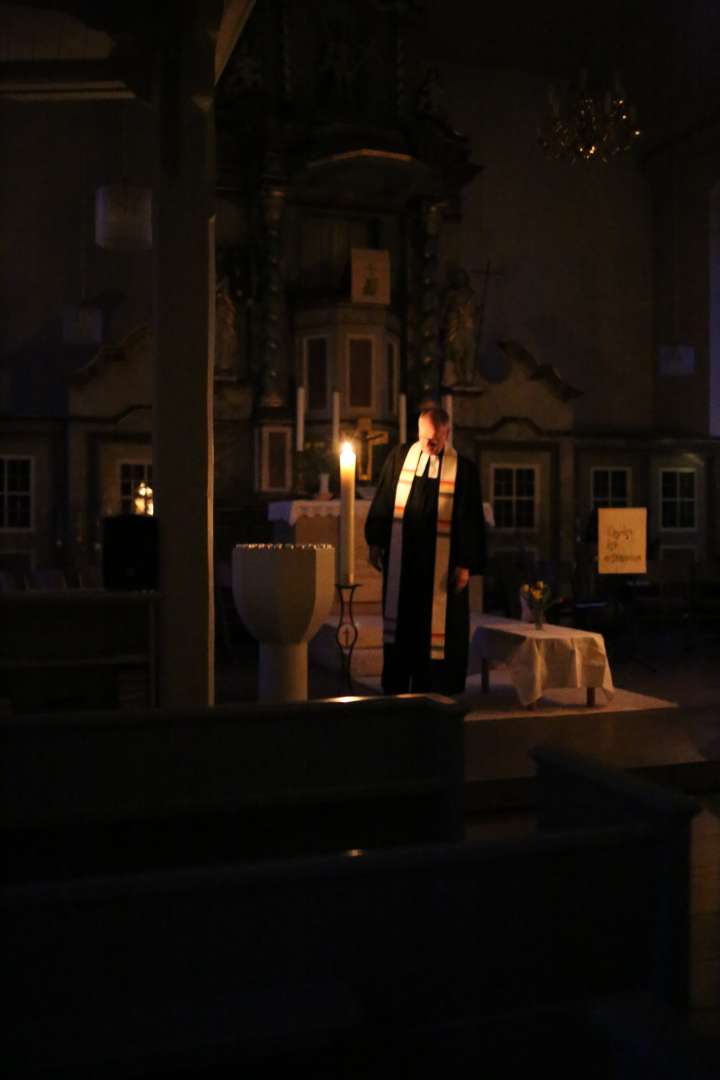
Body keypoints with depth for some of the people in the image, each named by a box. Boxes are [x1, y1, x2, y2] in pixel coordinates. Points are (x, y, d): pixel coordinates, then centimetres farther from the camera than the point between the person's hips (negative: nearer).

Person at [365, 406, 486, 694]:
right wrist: (375, 542, 5)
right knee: (400, 627, 11)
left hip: (442, 566, -2)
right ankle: (394, 693, 23)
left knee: (439, 632, 4)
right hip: (401, 561, 2)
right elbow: (382, 503, 8)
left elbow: (472, 519, -4)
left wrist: (467, 563, -8)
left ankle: (430, 698, 16)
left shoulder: (463, 469, -5)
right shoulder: (398, 458, 2)